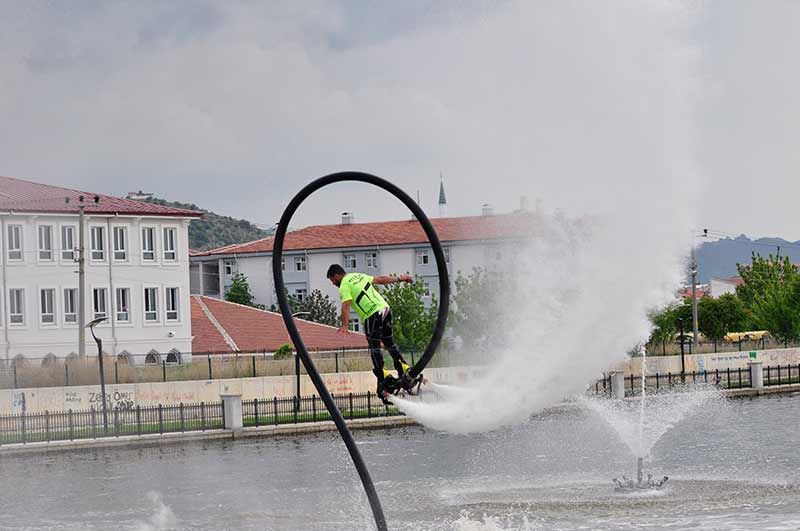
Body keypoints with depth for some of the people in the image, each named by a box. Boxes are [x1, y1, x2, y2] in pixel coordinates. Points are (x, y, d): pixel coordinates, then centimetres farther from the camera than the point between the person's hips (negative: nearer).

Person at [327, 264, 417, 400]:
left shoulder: (344, 286, -4)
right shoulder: (359, 276, 19)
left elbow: (346, 306, -19)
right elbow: (380, 279, 25)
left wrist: (345, 325, -29)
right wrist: (399, 279, 35)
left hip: (372, 315, -8)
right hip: (385, 308, 8)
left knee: (374, 347, -3)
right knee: (389, 342, 16)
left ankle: (383, 376, -11)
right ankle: (404, 369, 15)